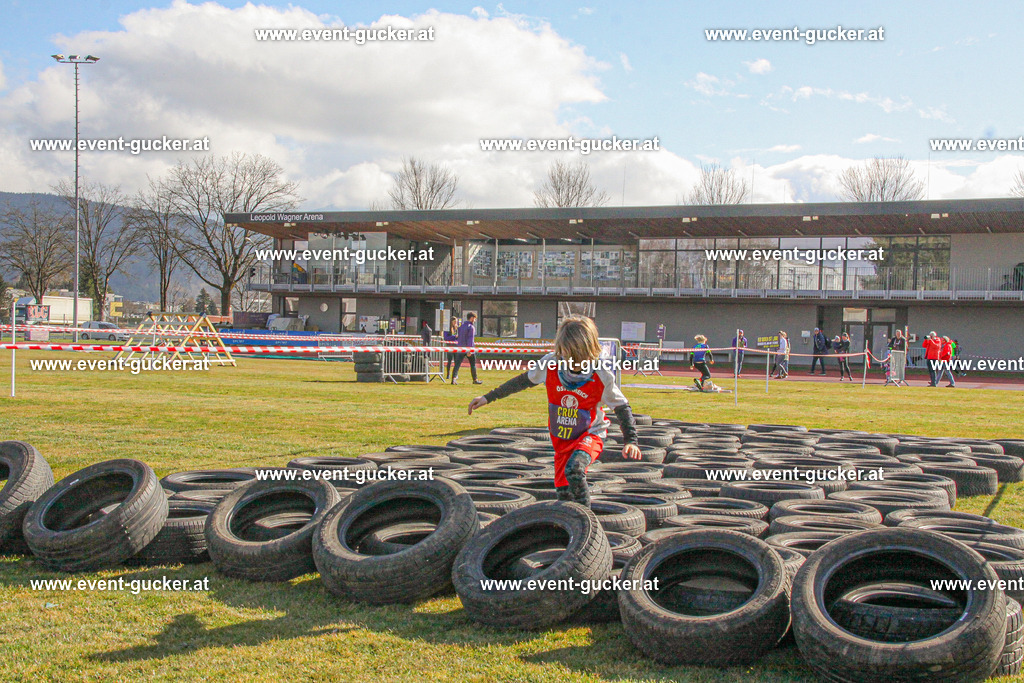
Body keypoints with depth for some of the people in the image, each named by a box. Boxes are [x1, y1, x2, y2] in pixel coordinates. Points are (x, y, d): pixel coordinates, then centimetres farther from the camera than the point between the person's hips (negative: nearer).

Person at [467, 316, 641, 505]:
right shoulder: (550, 364, -13)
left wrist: (630, 440, -18)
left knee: (574, 469, -32)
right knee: (562, 493, 5)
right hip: (561, 438, 4)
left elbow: (622, 407, -9)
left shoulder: (601, 376, -19)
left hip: (590, 435, -4)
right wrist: (488, 397, 3)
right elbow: (523, 381, 2)